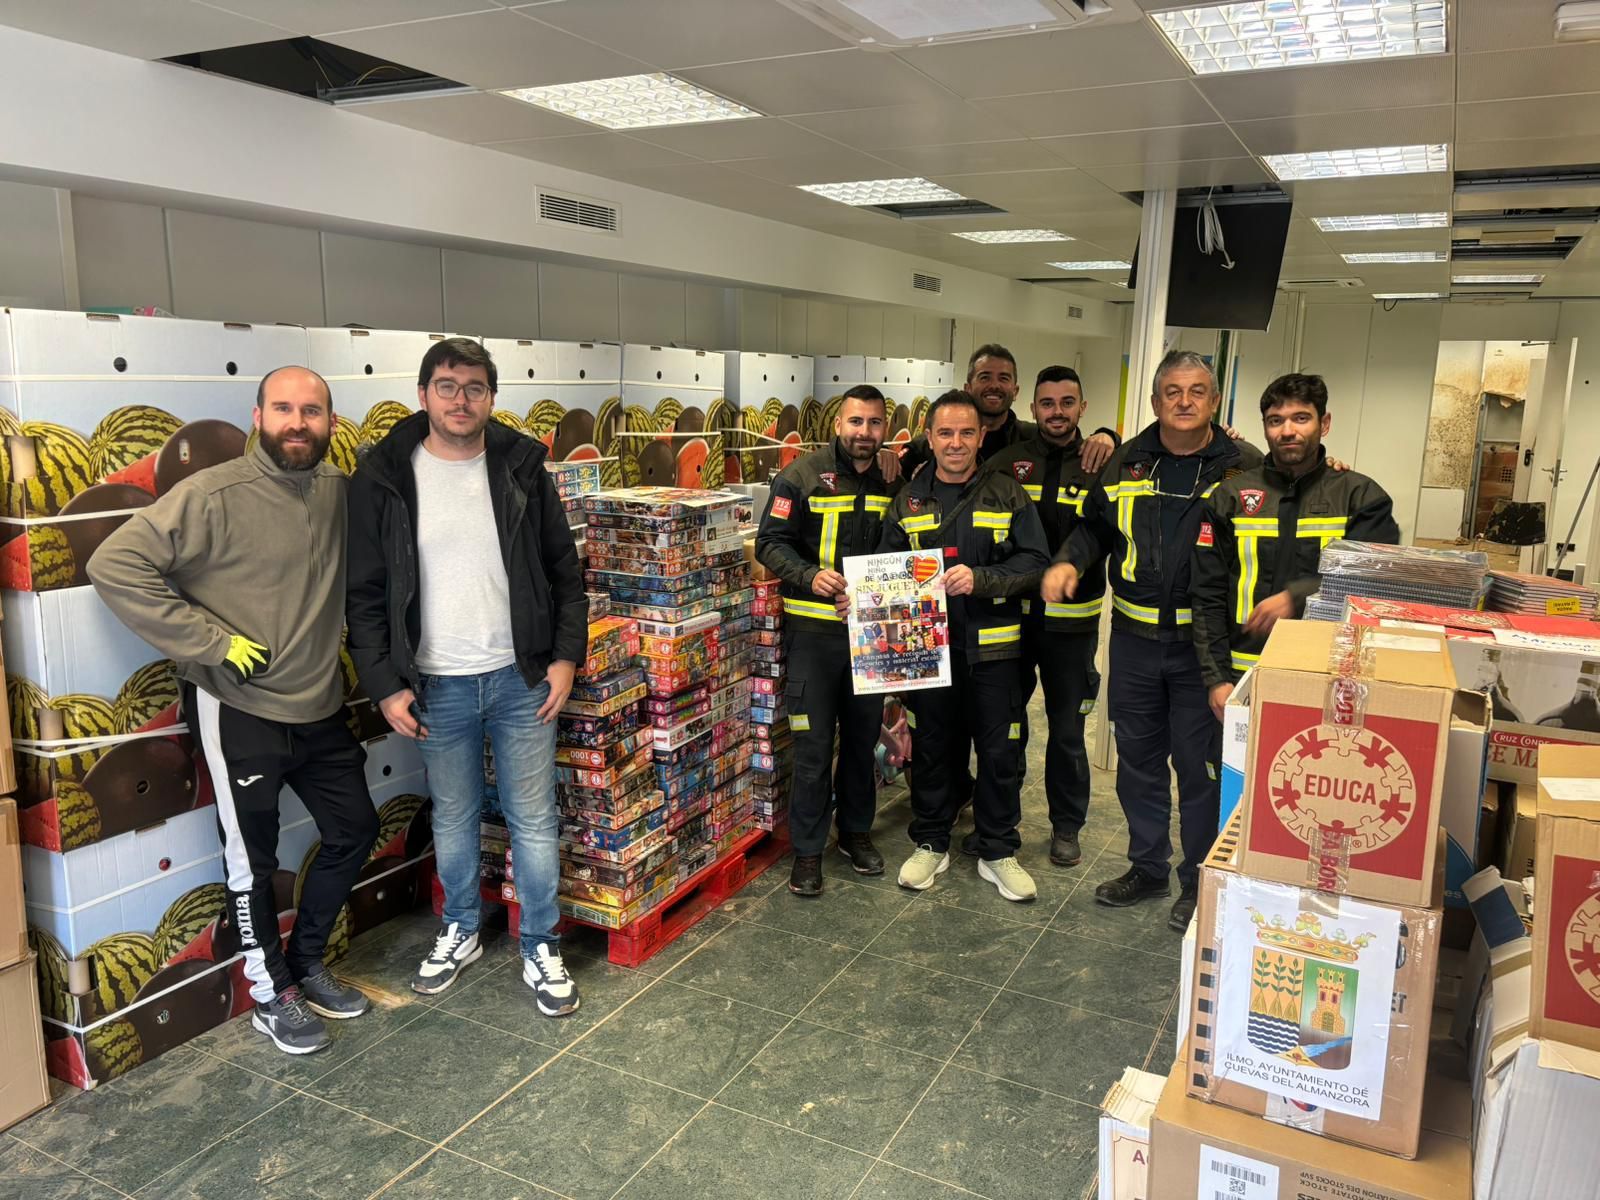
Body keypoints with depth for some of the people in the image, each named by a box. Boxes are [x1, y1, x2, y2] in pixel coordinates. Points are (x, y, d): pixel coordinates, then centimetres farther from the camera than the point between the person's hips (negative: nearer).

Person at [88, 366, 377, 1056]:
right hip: (238, 712, -6)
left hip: (319, 707, 6)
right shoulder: (214, 495, -17)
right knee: (253, 861, 9)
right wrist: (212, 643, -21)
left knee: (354, 830, 16)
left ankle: (306, 962, 37)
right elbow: (115, 566, -22)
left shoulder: (341, 492, 0)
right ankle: (272, 997, 29)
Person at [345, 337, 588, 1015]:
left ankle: (541, 949, 23)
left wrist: (566, 656, -2)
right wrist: (385, 684, -5)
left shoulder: (522, 469, 0)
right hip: (437, 685, 0)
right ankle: (460, 933, 37)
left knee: (534, 820, 7)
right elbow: (365, 593, -1)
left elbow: (564, 570, 5)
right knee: (452, 820, 16)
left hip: (521, 678, 0)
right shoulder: (384, 479, -4)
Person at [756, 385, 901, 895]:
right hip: (814, 629, -4)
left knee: (863, 736, 16)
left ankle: (856, 830, 34)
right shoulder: (802, 476, -6)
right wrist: (811, 576, -23)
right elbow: (770, 543, -7)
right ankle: (808, 849, 15)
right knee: (813, 744, 0)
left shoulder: (893, 483, 7)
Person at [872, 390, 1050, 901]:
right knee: (932, 746, 12)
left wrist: (980, 579, -20)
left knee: (999, 750, 6)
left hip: (993, 647, -1)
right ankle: (930, 844, 29)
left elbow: (1035, 563, -6)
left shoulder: (1008, 494, 1)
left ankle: (998, 852, 23)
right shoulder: (909, 500, 6)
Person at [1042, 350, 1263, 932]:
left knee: (1200, 765, 5)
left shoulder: (1243, 466, -5)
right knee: (1138, 758, 15)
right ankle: (1147, 866, 33)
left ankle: (1199, 882, 23)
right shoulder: (1126, 463, 6)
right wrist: (1068, 561, -1)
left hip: (1203, 643, -4)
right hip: (1134, 638, 4)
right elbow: (1095, 527, 16)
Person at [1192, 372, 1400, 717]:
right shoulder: (1229, 497, 7)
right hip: (1244, 678, 1)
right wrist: (1216, 679, -3)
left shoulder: (1361, 496, 5)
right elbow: (1208, 596, 4)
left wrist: (1297, 597, -18)